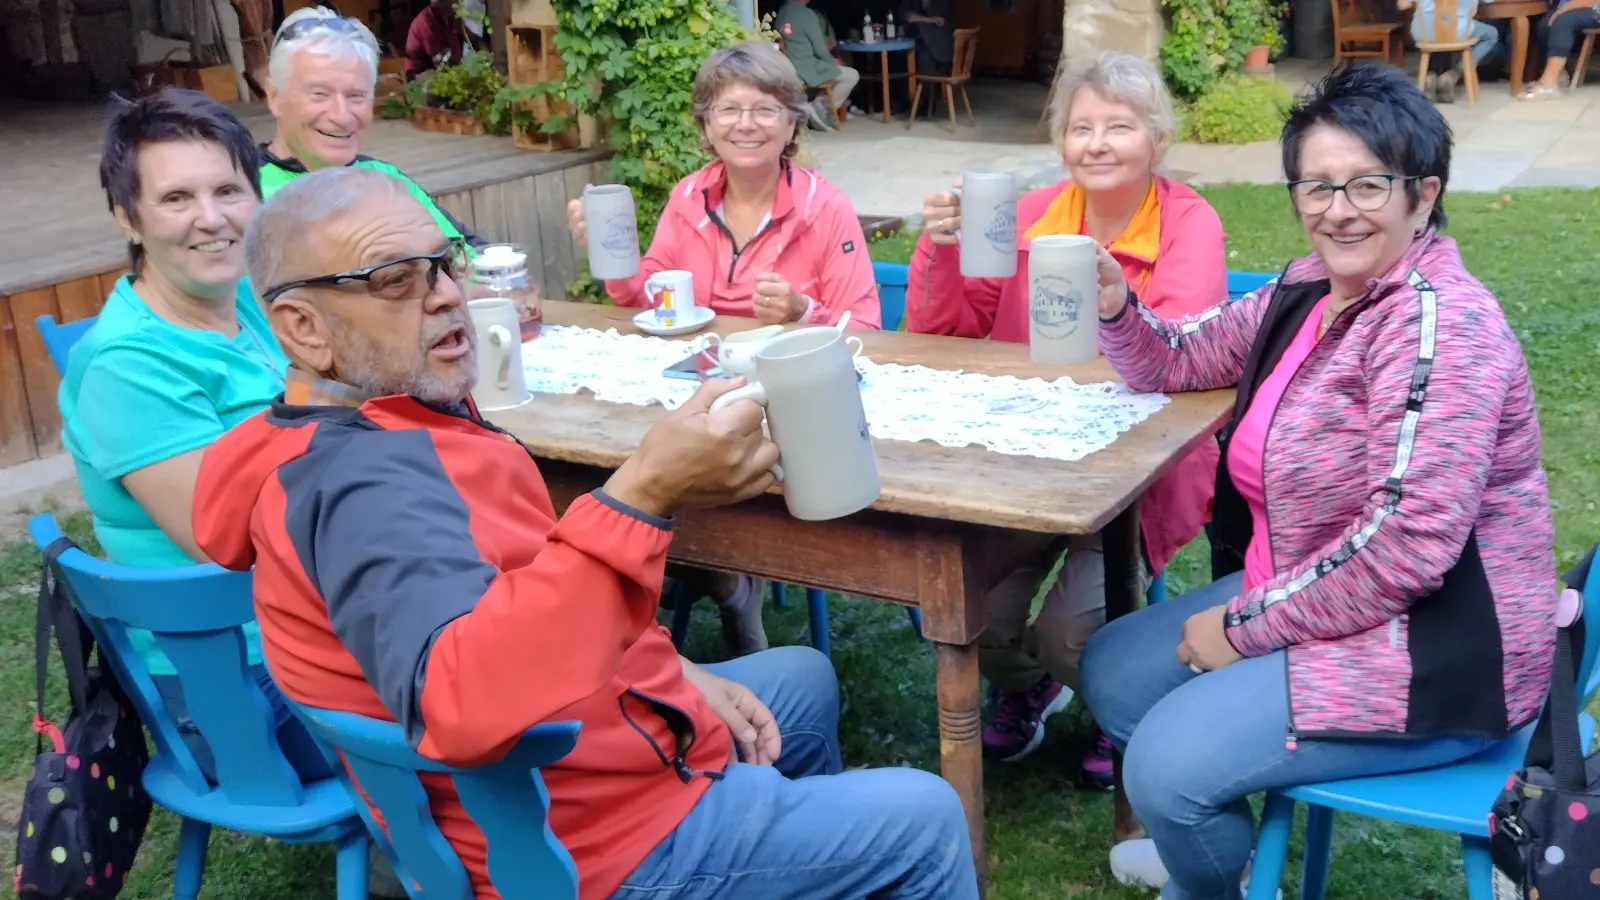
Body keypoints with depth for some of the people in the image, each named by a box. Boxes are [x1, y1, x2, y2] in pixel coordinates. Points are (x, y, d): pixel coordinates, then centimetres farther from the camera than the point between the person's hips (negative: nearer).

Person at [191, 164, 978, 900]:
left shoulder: (385, 426, 4)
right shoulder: (360, 477, -29)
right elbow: (457, 707, -48)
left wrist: (668, 669, 5)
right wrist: (642, 500, -52)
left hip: (572, 756, 10)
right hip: (601, 832, -10)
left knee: (804, 678, 31)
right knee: (923, 822, 2)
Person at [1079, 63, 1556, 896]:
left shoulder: (1435, 321, -23)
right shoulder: (1308, 289, 4)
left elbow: (1408, 543, -30)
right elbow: (1182, 362, 17)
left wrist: (1246, 627, -20)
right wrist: (1117, 308, -5)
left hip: (1431, 649, -9)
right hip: (1305, 594, 9)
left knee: (1167, 762, -19)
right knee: (1114, 673, 11)